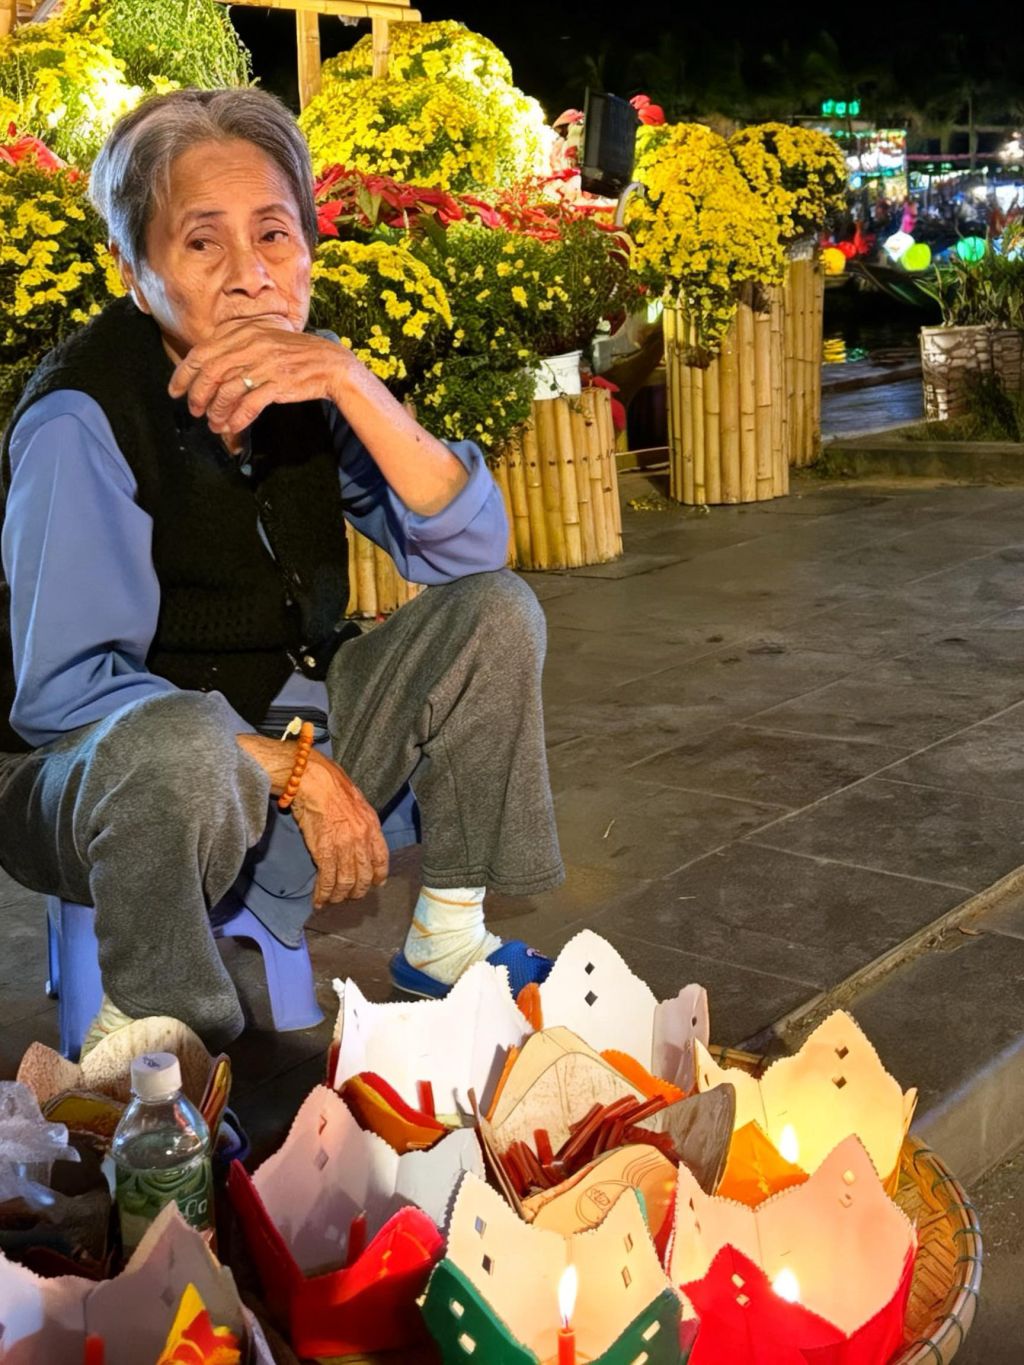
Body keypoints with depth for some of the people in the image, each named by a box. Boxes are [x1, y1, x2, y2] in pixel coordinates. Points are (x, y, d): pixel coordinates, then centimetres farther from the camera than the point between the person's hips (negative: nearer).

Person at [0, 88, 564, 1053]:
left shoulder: (306, 381, -4)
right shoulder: (80, 418, -22)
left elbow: (471, 550, -11)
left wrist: (354, 386, -26)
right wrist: (297, 770, -27)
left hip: (287, 730, 7)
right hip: (95, 772, -6)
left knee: (495, 615, -6)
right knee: (182, 748, -41)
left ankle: (447, 939, 8)